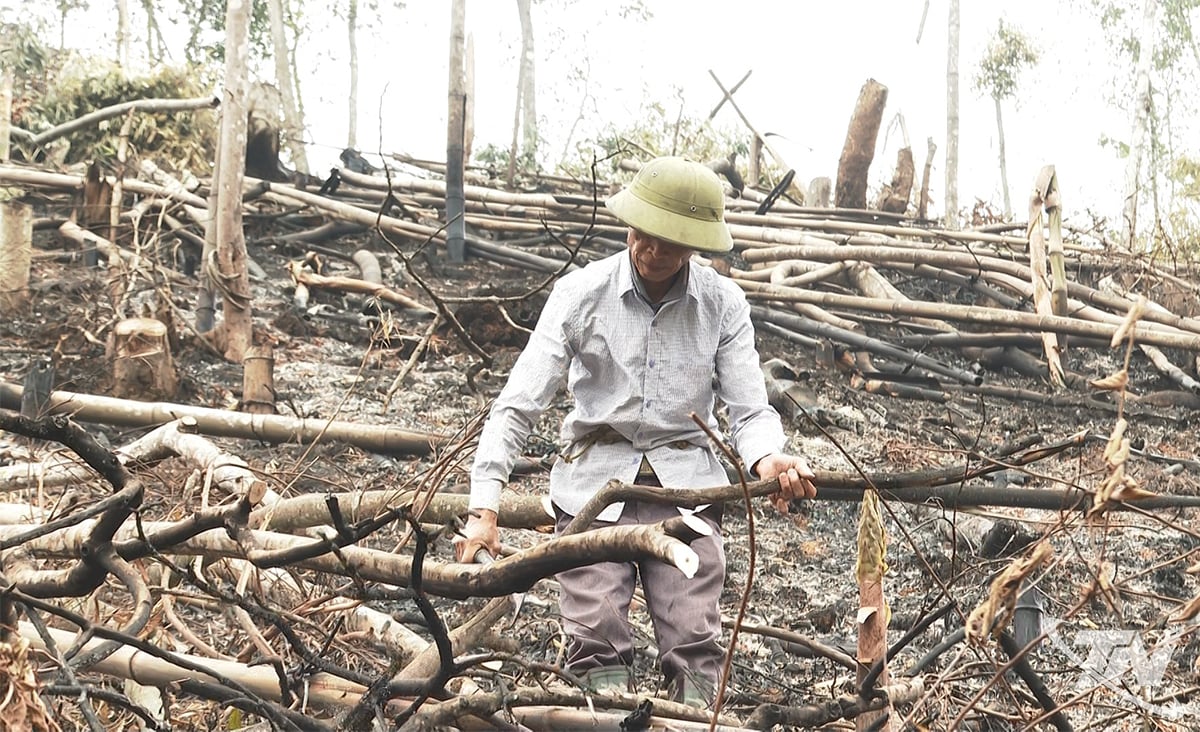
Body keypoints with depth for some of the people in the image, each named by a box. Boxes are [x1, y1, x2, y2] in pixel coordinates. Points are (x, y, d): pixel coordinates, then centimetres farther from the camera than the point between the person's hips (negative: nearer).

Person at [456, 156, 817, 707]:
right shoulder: (580, 294, -6)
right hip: (597, 474, 0)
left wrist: (767, 460, -23)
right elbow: (517, 407, -7)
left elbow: (751, 412, 1)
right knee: (596, 637, -14)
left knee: (694, 639, -12)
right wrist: (484, 508, -16)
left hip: (685, 476, 1)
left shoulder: (723, 305, -1)